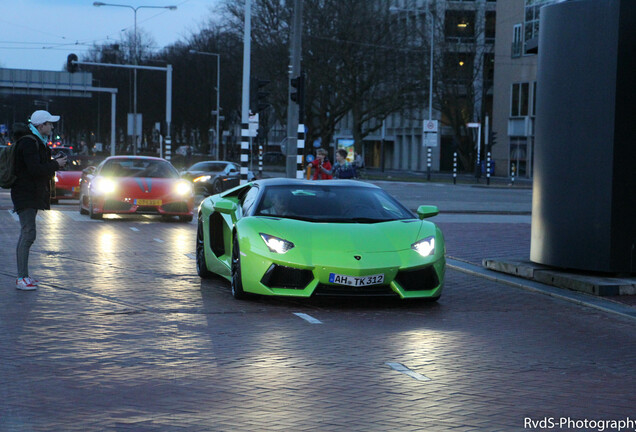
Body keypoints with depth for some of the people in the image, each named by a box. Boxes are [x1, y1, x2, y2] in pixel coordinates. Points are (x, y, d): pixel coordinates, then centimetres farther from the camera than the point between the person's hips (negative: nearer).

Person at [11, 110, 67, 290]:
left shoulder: (37, 142, 17)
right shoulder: (28, 143, -17)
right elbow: (35, 169, -26)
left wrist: (55, 163, 5)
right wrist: (55, 164, -13)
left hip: (32, 194, 11)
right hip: (26, 195, -11)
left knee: (26, 235, 12)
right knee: (28, 234, -12)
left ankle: (24, 276, 17)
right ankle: (21, 278, -11)